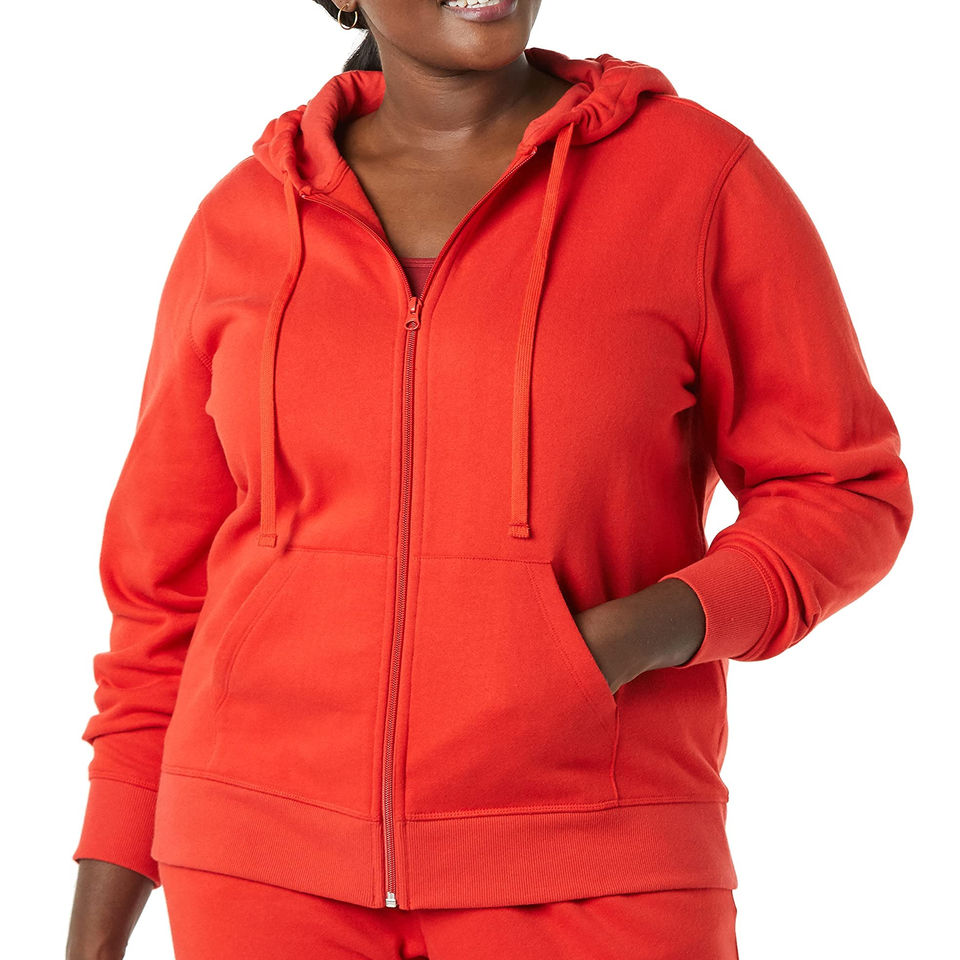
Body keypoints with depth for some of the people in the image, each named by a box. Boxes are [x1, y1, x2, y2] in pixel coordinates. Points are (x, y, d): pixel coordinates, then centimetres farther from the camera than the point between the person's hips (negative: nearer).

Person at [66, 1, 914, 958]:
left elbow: (841, 499, 1)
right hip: (283, 858, 2)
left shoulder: (702, 175, -3)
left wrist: (628, 642, -18)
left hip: (576, 879, -2)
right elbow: (170, 579, 10)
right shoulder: (244, 225, 5)